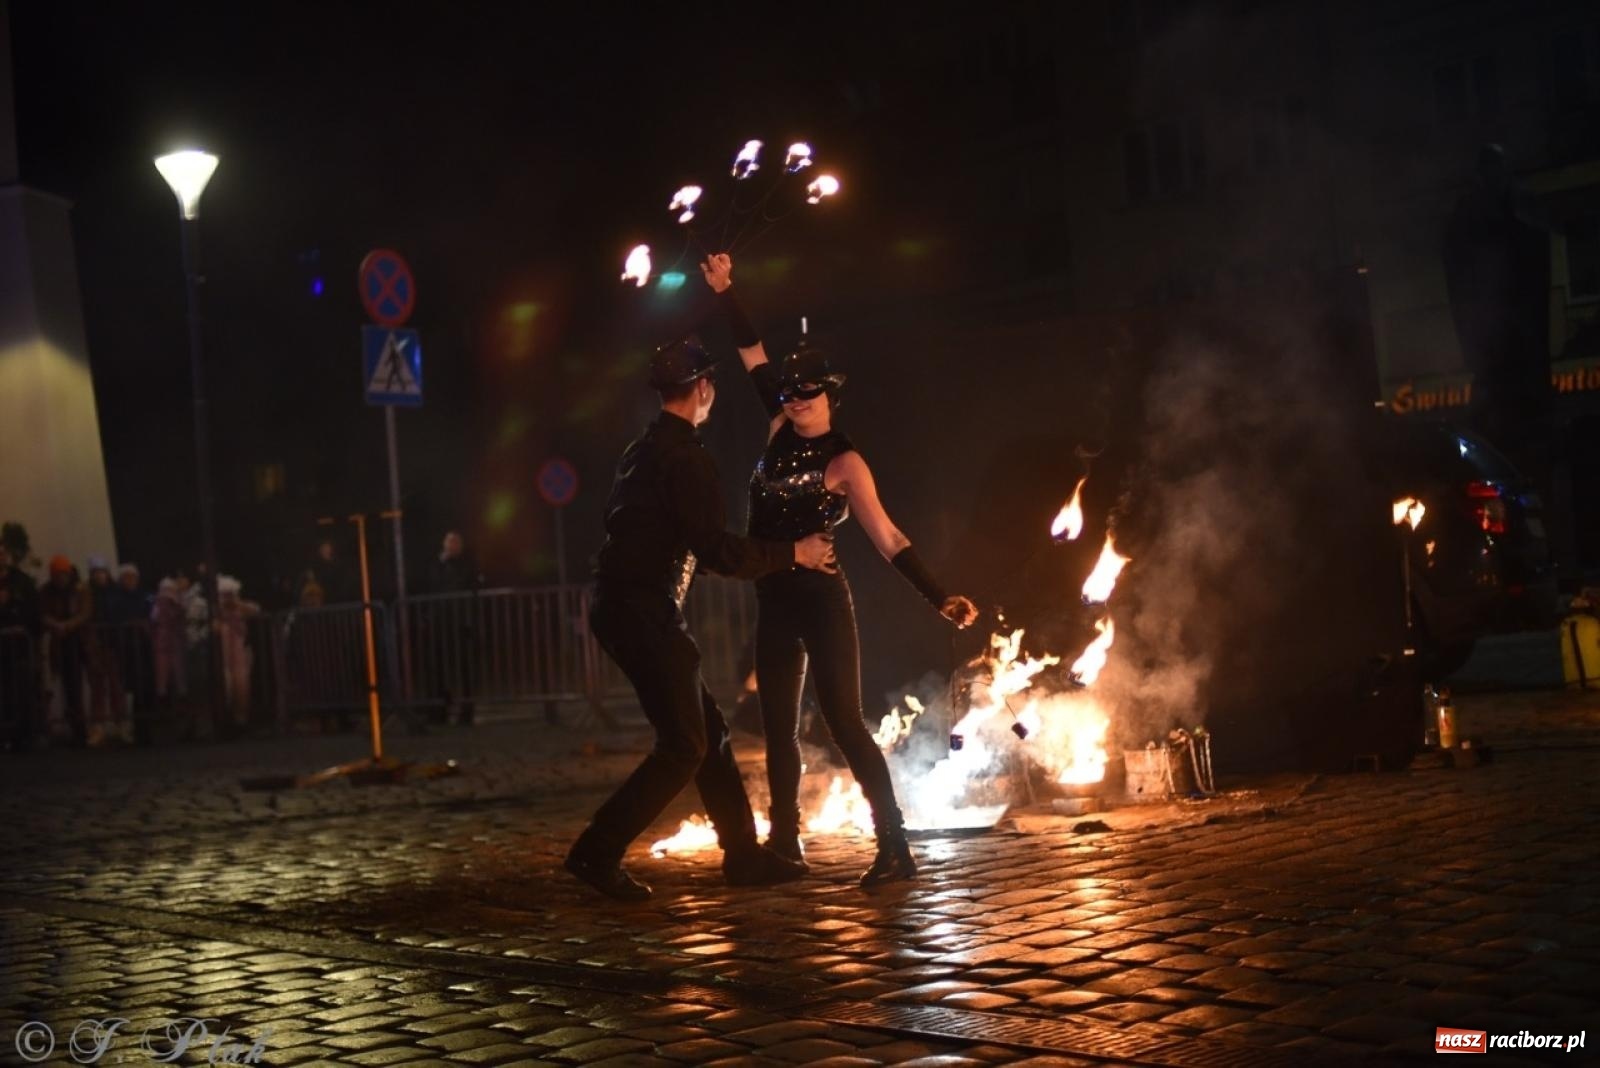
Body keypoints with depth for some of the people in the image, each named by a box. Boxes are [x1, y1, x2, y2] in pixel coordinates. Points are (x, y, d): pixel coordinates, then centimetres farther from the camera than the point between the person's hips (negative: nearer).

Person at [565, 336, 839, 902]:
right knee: (684, 747, -4)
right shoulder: (685, 456, -14)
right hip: (646, 614, -10)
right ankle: (597, 852, -2)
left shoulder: (642, 450, 16)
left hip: (624, 608, 10)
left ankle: (744, 854, 17)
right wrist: (794, 552, -8)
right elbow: (717, 552, -19)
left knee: (709, 731, 13)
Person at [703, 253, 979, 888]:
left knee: (844, 723, -10)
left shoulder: (844, 462, -10)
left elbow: (888, 539, -13)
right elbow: (754, 356, 13)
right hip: (775, 602, 7)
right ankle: (784, 843, 22)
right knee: (778, 727, 11)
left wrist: (939, 599, -21)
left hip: (821, 601, -7)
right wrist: (724, 293, 9)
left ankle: (895, 849, -8)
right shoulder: (780, 431, 6)